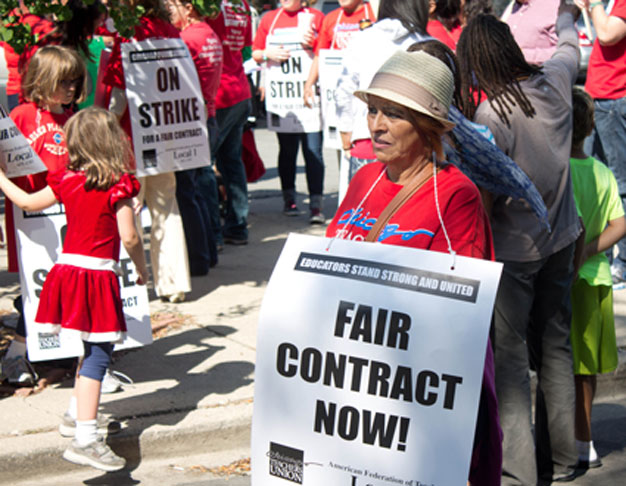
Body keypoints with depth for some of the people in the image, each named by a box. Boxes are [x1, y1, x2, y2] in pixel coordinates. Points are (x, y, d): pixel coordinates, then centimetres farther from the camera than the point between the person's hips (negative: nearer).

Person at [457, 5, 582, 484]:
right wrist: (567, 15, 40)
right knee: (556, 348, 16)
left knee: (509, 356, 1)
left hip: (513, 248, -7)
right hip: (561, 238, 7)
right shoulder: (554, 82, -4)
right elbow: (570, 47, 20)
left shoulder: (491, 114, -22)